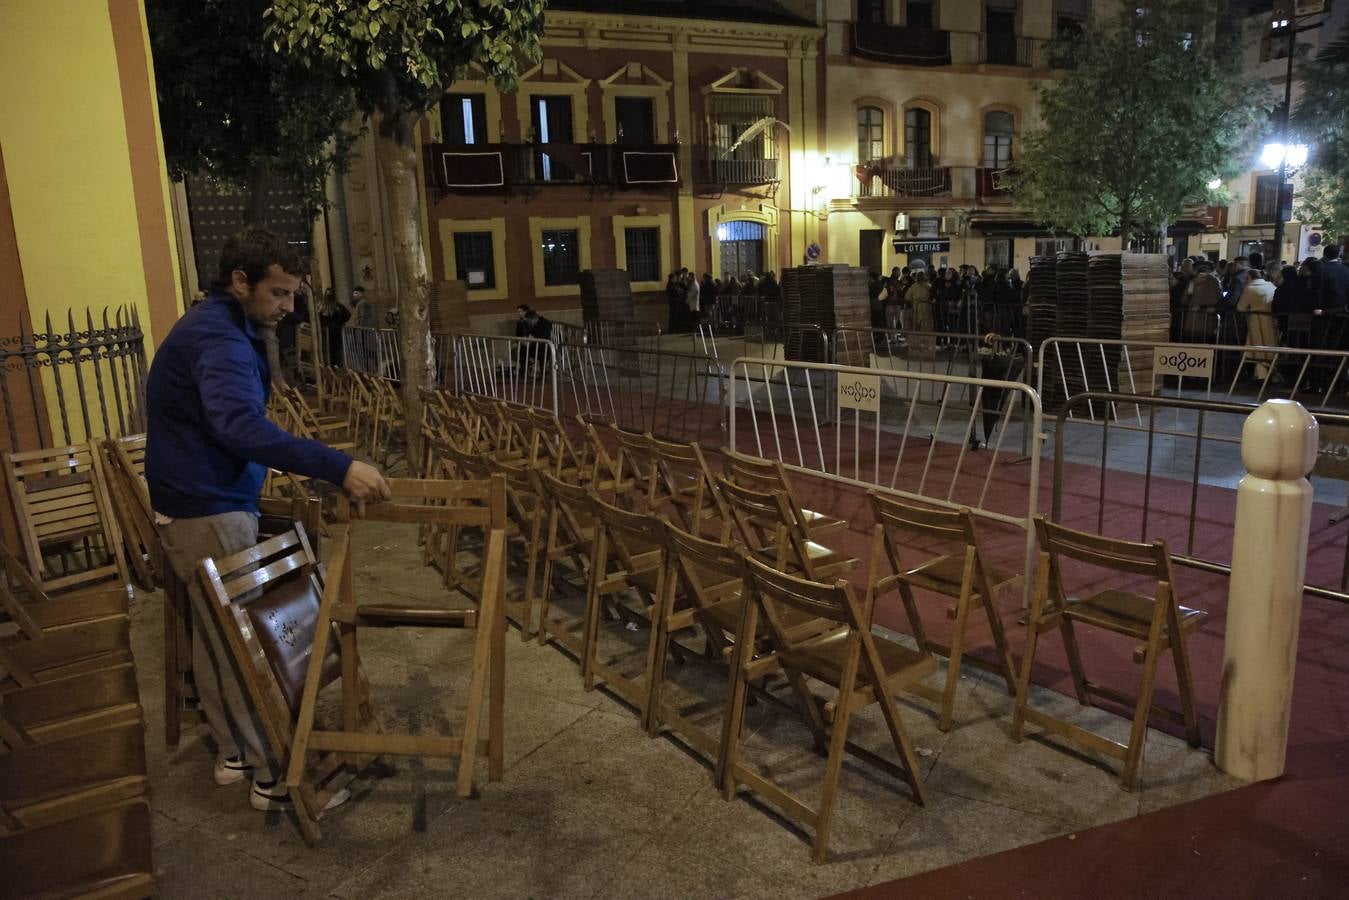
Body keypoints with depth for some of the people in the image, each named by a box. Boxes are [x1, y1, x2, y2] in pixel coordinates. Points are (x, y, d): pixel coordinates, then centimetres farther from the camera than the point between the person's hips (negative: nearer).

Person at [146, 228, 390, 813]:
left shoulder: (216, 328, 13)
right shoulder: (218, 339, -22)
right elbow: (242, 427, -39)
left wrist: (280, 465, 17)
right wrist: (339, 469, -46)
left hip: (200, 505, 10)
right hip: (210, 513, -10)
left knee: (216, 636, 17)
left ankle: (233, 752, 30)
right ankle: (273, 776, 7)